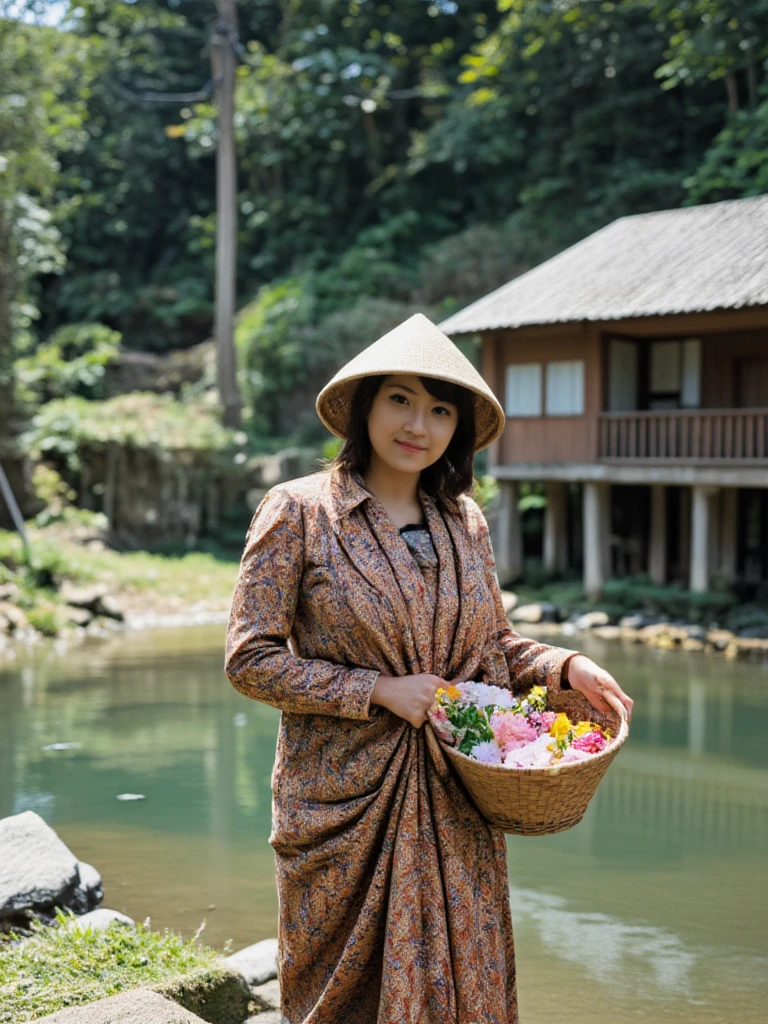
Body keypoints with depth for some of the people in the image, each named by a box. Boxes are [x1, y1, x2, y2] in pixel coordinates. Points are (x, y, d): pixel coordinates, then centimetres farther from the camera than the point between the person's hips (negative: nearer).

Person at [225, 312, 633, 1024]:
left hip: (453, 806, 4)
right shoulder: (298, 512, -8)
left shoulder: (462, 520, 7)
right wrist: (381, 691, -16)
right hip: (344, 803, -4)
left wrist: (561, 666, -3)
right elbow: (251, 660, -11)